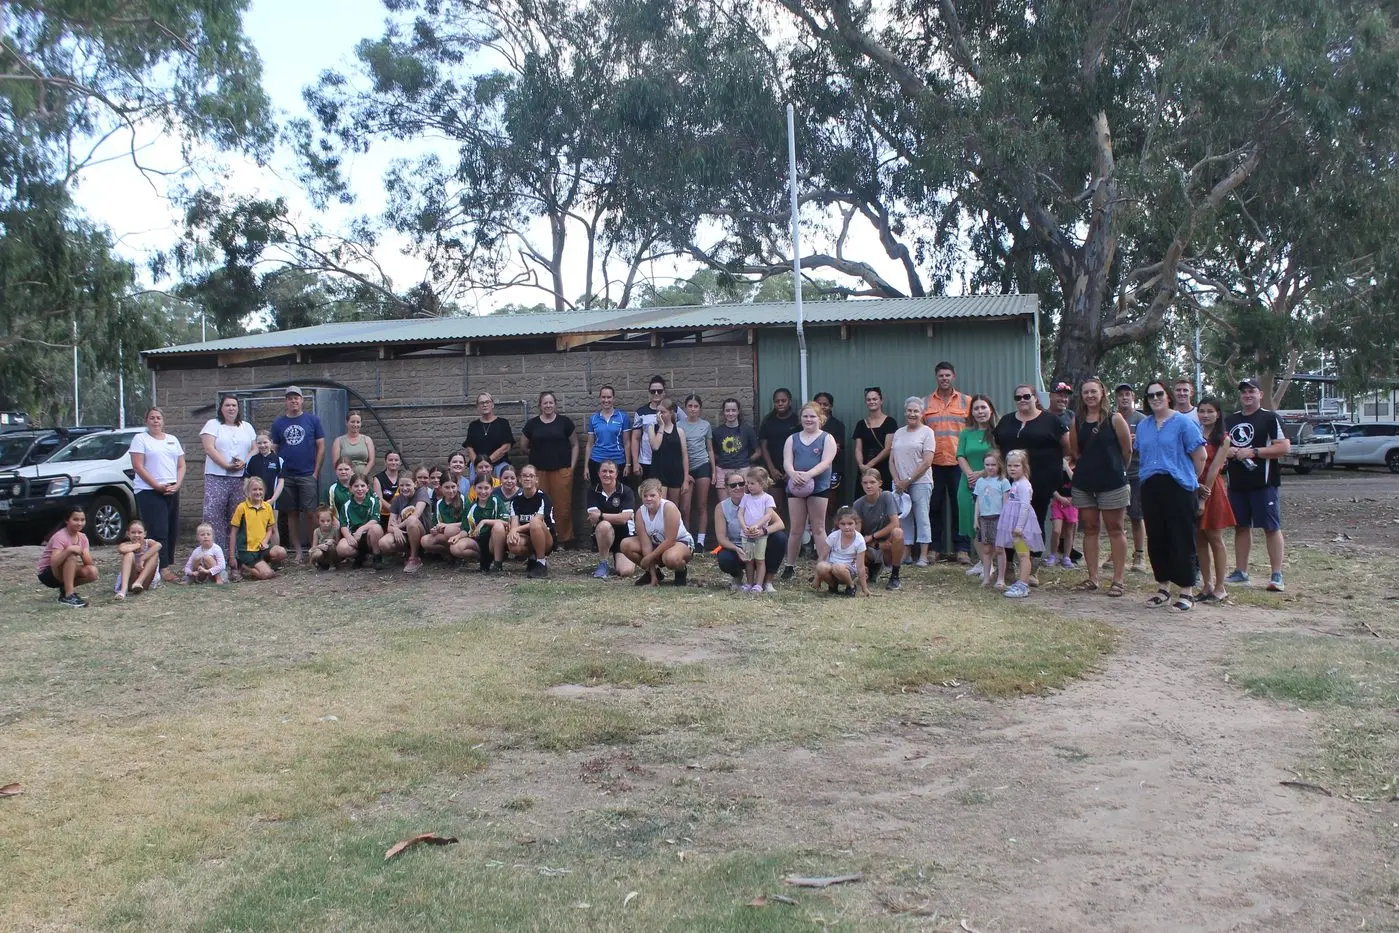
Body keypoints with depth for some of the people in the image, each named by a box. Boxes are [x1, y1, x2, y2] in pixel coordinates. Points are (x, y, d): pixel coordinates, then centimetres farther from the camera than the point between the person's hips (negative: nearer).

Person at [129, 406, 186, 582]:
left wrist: (177, 485, -3)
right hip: (149, 491, -6)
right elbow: (138, 466, -8)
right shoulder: (140, 439, 1)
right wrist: (157, 485, -15)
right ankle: (163, 567, -15)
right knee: (158, 531, -13)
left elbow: (181, 465, 15)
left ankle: (169, 564, 10)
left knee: (172, 530, 3)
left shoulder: (172, 440, 17)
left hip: (172, 491, 6)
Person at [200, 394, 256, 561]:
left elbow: (254, 449, 14)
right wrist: (227, 465, -14)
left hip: (241, 478, 3)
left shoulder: (247, 427, 18)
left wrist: (244, 462, -7)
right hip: (216, 477, -3)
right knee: (212, 513, -13)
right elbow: (209, 448, -6)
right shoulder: (213, 425, 5)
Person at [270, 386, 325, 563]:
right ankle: (297, 551, 12)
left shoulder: (312, 420, 3)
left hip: (308, 475, -3)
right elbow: (274, 449, 10)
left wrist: (316, 472, -4)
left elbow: (321, 447, 2)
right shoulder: (278, 423, 9)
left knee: (310, 512, -6)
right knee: (292, 513, 7)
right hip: (286, 476, 3)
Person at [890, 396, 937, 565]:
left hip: (920, 482, -5)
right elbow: (891, 460, 12)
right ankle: (906, 554, 12)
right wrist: (897, 480, -3)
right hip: (900, 484, 5)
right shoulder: (899, 433, 14)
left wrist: (908, 480, -11)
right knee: (903, 518, 6)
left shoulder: (927, 432, -1)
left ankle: (923, 556, -1)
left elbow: (927, 462, -8)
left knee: (921, 518, -3)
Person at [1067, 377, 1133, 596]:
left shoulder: (1114, 419, -5)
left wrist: (1115, 469, 9)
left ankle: (1118, 580, 4)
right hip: (1084, 483, 4)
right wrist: (1091, 465, 10)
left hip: (1112, 482, -4)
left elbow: (1127, 450, -1)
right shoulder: (1077, 421, 7)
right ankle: (1092, 578, 15)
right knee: (1090, 529, 8)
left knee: (1115, 530, 1)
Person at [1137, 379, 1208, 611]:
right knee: (1156, 538, 9)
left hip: (1178, 487, -6)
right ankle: (1163, 587, 20)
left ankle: (1185, 592, 2)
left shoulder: (1183, 423, -5)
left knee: (1181, 539, -4)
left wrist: (1189, 478, 5)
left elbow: (1200, 455, -4)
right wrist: (1152, 473, 15)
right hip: (1151, 487, 6)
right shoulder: (1143, 426, 13)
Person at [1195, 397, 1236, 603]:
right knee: (1199, 540, 7)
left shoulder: (1222, 439, -3)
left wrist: (1204, 498, -15)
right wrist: (1196, 486, -17)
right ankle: (1206, 585, 14)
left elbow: (1214, 469, -10)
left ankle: (1220, 587, 7)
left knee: (1215, 539, 1)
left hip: (1213, 490, -4)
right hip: (1193, 489, 4)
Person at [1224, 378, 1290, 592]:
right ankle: (1241, 572, 19)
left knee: (1271, 527, -3)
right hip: (1237, 484, 6)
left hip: (1264, 484, -6)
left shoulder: (1270, 418, -3)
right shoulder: (1230, 420, 15)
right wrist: (1227, 451, 0)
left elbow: (1284, 447, -12)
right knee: (1241, 527, 11)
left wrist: (1253, 452, -17)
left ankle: (1276, 575, -1)